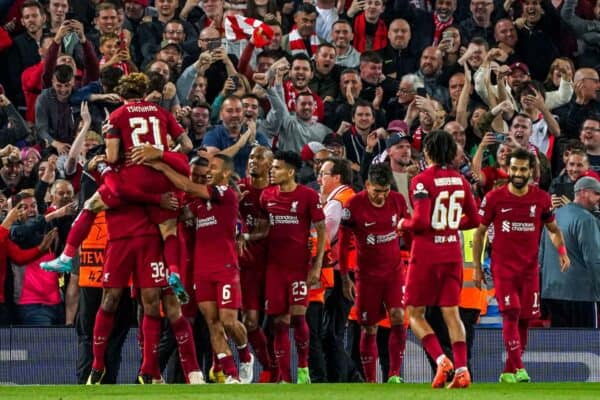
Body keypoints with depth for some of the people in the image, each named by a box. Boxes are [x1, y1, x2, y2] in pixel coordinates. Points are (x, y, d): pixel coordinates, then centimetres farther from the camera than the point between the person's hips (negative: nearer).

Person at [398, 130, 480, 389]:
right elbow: (474, 220, 11)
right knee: (451, 313, 7)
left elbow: (421, 221, -20)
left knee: (415, 313, 6)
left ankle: (441, 360, -12)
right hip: (452, 255, 5)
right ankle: (461, 369, -5)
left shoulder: (422, 181, -12)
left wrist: (403, 224, -1)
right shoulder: (460, 181, 6)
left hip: (426, 255, -5)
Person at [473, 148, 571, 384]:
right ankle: (518, 368, -18)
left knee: (524, 319, 3)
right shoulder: (494, 198, -4)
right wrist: (477, 267, 1)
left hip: (530, 267, 3)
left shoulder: (541, 198, 2)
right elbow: (479, 233, 3)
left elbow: (553, 229, 15)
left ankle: (509, 372, 16)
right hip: (503, 266, -3)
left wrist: (562, 251, -4)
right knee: (511, 314, -16)